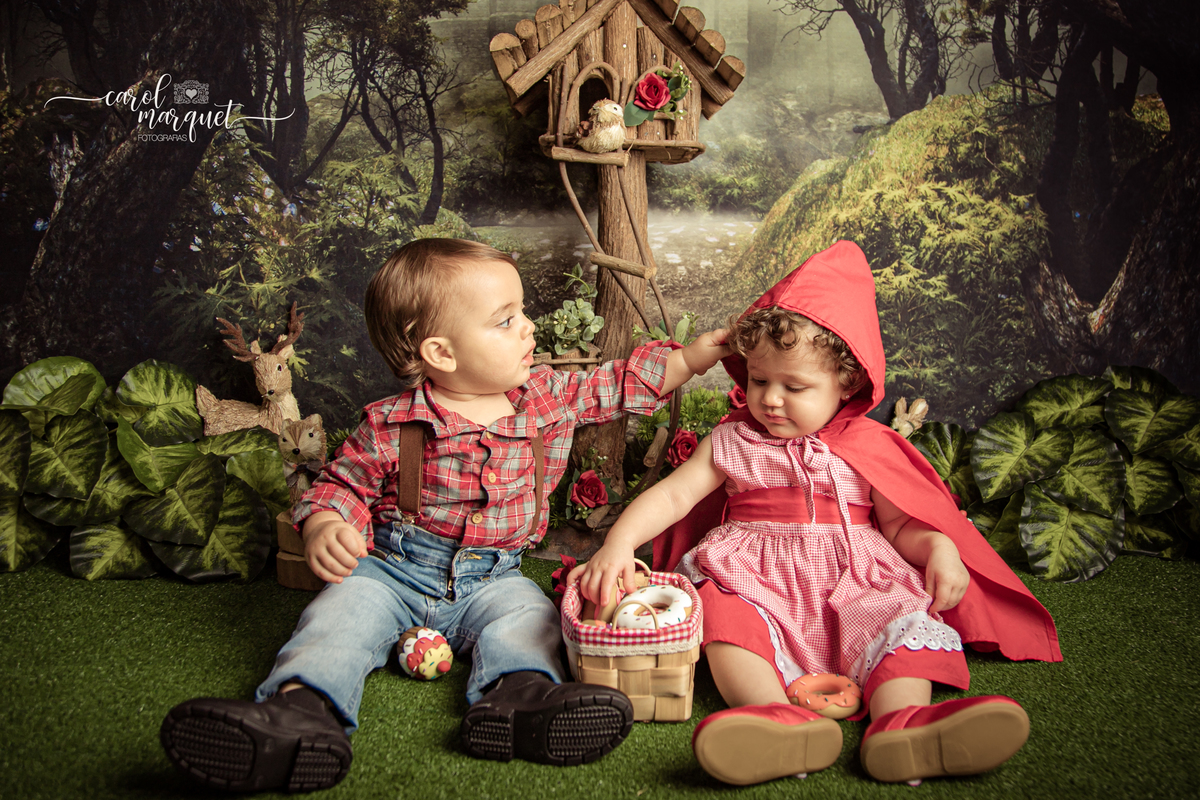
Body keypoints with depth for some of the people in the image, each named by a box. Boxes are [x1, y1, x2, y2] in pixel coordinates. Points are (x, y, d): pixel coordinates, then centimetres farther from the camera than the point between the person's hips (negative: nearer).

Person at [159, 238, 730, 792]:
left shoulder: (549, 397, 2)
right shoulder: (389, 426, -8)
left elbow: (623, 385, 12)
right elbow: (341, 485, 3)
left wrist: (693, 356, 6)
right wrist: (322, 530, -19)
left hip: (491, 577, 2)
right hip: (388, 568, -2)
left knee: (525, 617, -28)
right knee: (341, 613, -27)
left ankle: (518, 697, -52)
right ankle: (303, 707, -48)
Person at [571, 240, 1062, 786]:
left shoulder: (869, 448, 9)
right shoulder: (732, 442, 10)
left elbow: (900, 523, 12)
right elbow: (672, 495, 2)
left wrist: (939, 548, -10)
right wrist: (619, 543, -13)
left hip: (854, 587, 1)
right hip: (757, 582, 0)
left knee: (905, 621, -28)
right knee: (726, 613, -33)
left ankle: (901, 725, -52)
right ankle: (775, 719, -55)